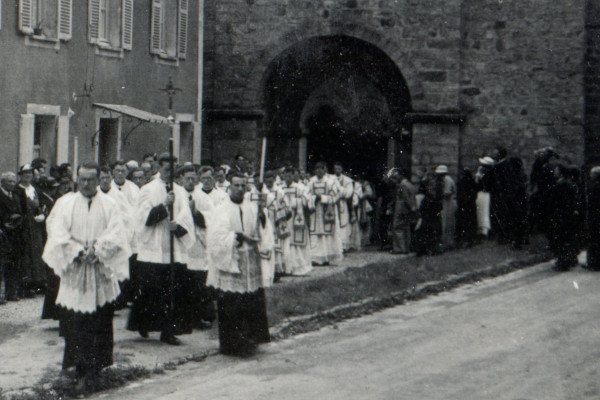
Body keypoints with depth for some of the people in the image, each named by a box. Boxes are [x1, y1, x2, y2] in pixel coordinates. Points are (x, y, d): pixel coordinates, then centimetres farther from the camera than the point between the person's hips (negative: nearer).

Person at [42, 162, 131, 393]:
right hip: (74, 271, 0)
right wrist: (79, 251, -14)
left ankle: (92, 368, 4)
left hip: (101, 272, 0)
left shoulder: (109, 206, 6)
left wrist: (96, 250, -16)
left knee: (99, 320, -1)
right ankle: (83, 369, 5)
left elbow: (115, 235, -3)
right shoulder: (65, 203, 5)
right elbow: (58, 234, -3)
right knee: (75, 320, -3)